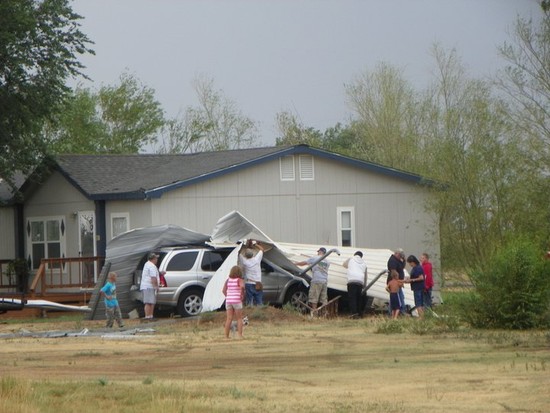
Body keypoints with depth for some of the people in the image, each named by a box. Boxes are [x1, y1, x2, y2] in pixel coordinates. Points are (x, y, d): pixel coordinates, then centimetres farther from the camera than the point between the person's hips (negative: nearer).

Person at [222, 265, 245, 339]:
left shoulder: (228, 280, 7)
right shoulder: (239, 280, -5)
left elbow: (224, 290, 2)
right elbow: (242, 286, -25)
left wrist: (227, 297, 9)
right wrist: (242, 296, -13)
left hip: (228, 300, 4)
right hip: (237, 301, -4)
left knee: (229, 319, 5)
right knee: (239, 319, 6)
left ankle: (226, 336, 3)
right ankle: (240, 335, -1)